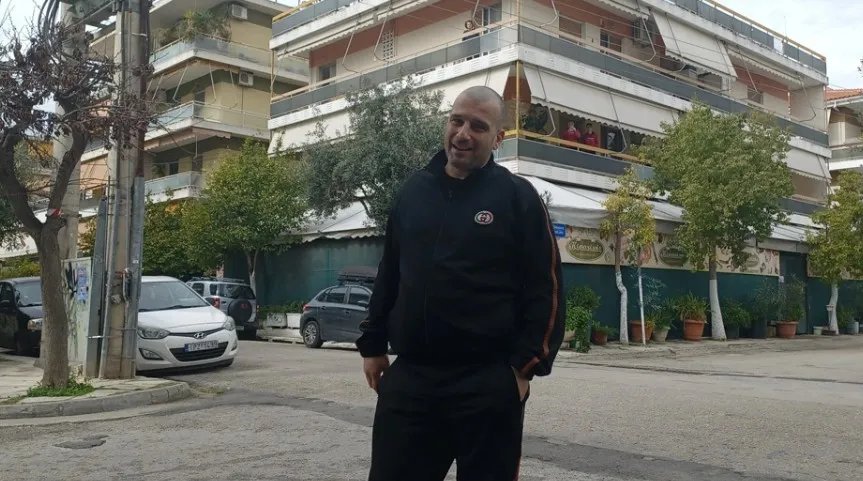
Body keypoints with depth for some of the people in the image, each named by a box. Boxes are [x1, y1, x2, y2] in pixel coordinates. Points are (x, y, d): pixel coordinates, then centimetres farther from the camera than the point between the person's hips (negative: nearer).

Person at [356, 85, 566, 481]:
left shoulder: (517, 196, -2)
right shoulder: (413, 190, 12)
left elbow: (545, 289, -4)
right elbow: (388, 276, 18)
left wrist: (527, 366, -10)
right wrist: (373, 344, 15)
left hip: (488, 384, -4)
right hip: (408, 377, 4)